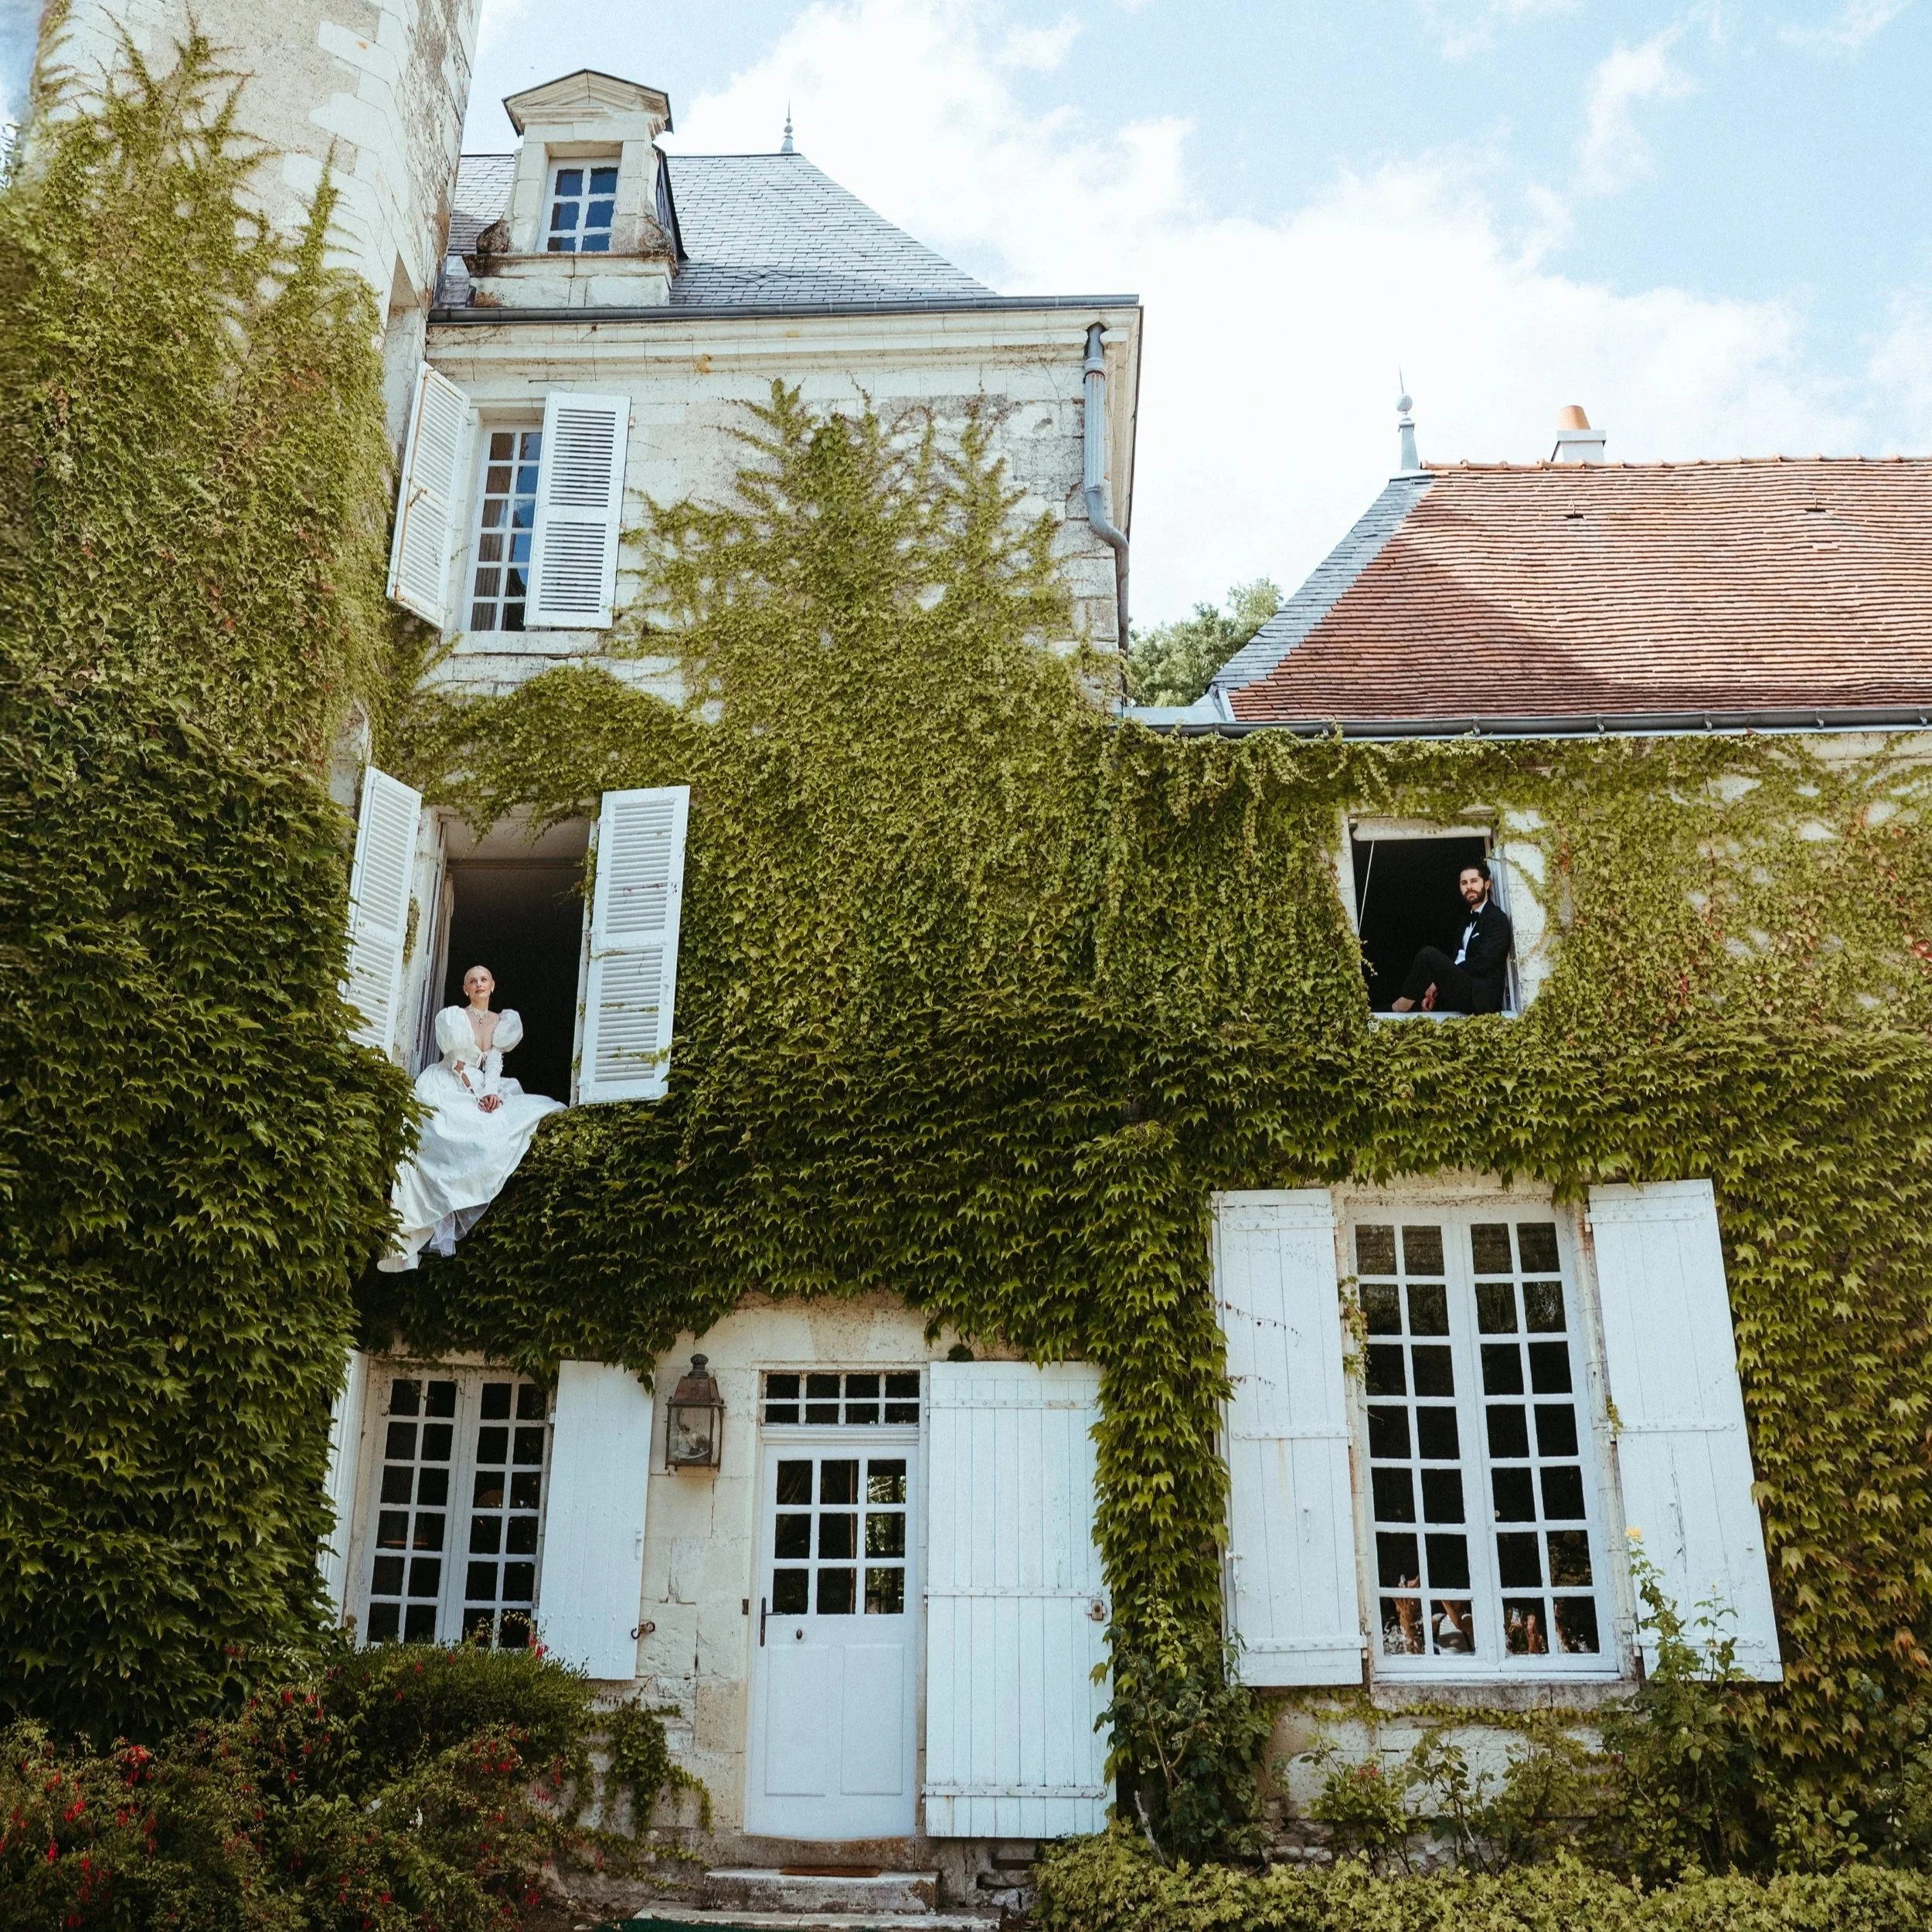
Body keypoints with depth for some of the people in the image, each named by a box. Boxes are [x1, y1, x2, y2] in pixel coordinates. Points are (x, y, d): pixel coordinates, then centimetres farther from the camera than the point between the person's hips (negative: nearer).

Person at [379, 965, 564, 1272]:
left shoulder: (501, 1022, 12)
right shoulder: (454, 1017, -1)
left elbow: (494, 1062, 1)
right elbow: (458, 1064, -7)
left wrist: (491, 1092, -17)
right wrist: (477, 1095, -16)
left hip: (481, 1089, 5)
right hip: (447, 1088, -5)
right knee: (445, 1141, -26)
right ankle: (441, 1231, -29)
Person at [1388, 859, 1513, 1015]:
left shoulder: (1496, 918, -3)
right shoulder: (1471, 920, 25)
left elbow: (1483, 963, -16)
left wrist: (1441, 980, -11)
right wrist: (1435, 990, -1)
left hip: (1481, 996, -9)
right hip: (1464, 993, 9)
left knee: (1429, 954, -22)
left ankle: (1402, 1007, -11)